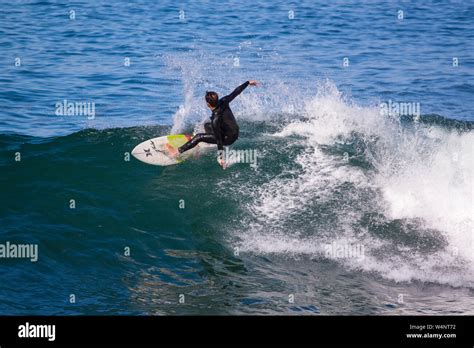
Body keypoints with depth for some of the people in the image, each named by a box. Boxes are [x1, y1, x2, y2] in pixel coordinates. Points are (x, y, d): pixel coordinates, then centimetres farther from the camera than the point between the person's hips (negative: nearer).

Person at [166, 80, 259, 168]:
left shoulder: (216, 119, -32)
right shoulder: (223, 102, -16)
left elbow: (219, 139, -29)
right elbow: (235, 92, -4)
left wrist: (221, 157, -25)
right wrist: (248, 82, 10)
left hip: (228, 138, -8)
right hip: (235, 131, 8)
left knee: (198, 137, -8)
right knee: (207, 125, 23)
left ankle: (177, 152, -4)